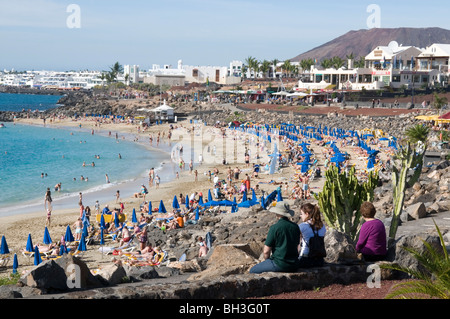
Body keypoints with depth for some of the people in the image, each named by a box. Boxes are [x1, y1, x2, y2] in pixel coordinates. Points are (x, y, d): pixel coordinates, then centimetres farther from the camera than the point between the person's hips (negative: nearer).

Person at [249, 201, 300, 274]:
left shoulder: (274, 228, -14)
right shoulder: (295, 227, 3)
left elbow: (266, 251, -12)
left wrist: (267, 260, 9)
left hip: (280, 265, -7)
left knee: (253, 271, 10)